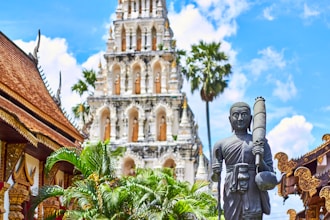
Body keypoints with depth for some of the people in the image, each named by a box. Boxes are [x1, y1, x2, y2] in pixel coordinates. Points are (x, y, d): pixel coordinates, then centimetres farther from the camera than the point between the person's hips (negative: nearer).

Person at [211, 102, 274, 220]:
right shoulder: (221, 144, 11)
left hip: (253, 195, -2)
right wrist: (215, 174, -5)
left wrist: (261, 160, -11)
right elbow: (215, 177, 17)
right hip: (232, 196, 2)